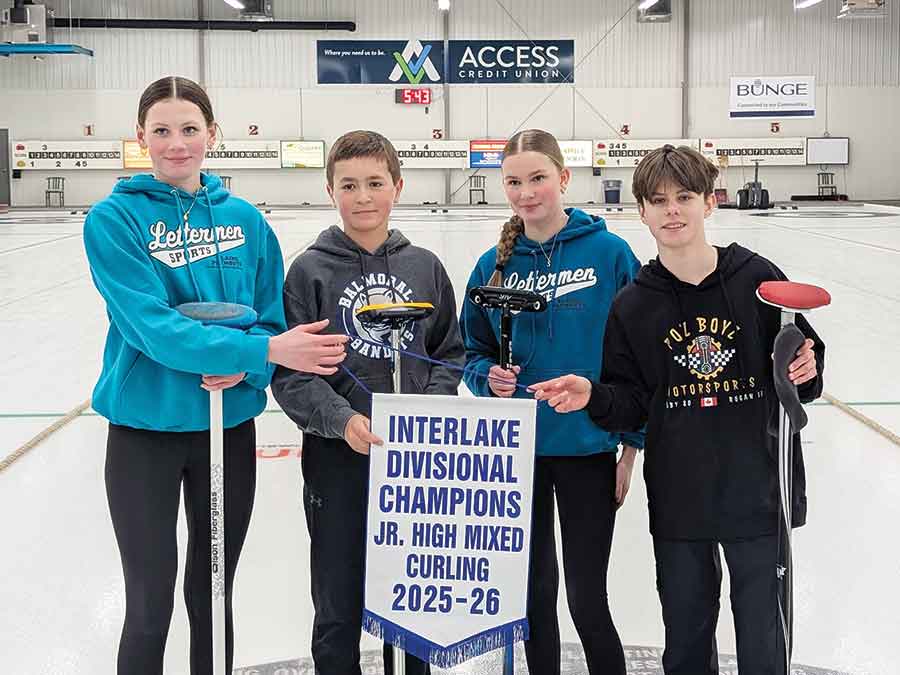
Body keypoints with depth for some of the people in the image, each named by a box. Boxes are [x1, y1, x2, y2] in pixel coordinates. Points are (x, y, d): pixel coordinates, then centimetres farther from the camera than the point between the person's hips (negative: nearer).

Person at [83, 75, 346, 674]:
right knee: (150, 603, 5)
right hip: (145, 427, -3)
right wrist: (263, 350, -26)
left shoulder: (244, 219, 2)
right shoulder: (115, 218, -9)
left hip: (230, 424, 3)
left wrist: (243, 368, -17)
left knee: (214, 594, 16)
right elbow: (151, 326, -20)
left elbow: (273, 318, 5)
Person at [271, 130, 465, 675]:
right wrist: (343, 420, -21)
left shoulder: (425, 266, 5)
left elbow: (450, 353, 10)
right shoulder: (310, 271, -4)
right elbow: (290, 372, -7)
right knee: (340, 612, 9)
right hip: (338, 459, -2)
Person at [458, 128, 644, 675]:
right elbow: (475, 352, 12)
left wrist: (632, 444, -5)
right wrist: (490, 377, -10)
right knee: (535, 590, 15)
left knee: (587, 600, 2)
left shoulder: (609, 253, -7)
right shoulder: (494, 265, 2)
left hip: (588, 448, -3)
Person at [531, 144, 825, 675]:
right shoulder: (633, 306, 1)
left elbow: (803, 377, 5)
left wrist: (805, 374, -17)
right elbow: (633, 407, 2)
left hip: (758, 492, -1)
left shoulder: (757, 279, -4)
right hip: (677, 502, 2)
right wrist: (593, 396, -17)